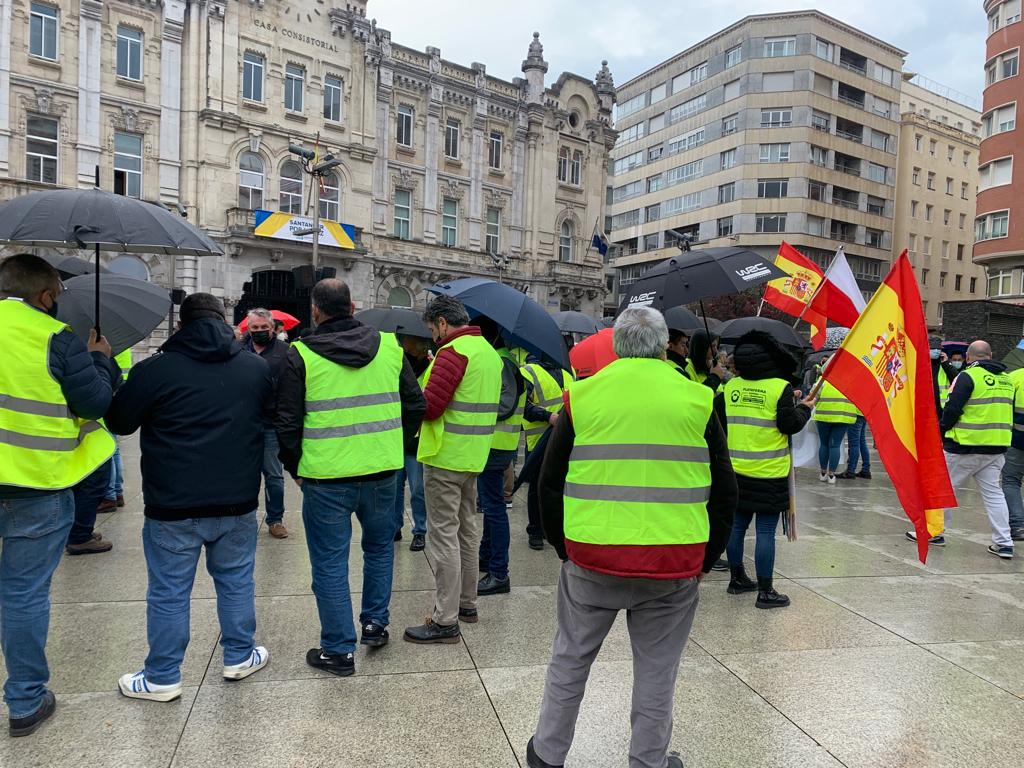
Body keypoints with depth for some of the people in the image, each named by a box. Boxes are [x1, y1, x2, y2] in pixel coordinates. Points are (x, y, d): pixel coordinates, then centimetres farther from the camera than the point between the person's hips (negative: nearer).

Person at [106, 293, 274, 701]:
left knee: (168, 593, 10)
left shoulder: (156, 368, -11)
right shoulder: (256, 367, 1)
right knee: (236, 582, 18)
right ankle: (240, 656, 31)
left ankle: (162, 678, 23)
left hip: (172, 506, -3)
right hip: (237, 502, 3)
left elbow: (118, 422, 0)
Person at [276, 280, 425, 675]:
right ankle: (375, 623, 32)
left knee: (330, 562, 9)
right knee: (379, 546, 24)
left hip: (325, 476, -3)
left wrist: (295, 466, 10)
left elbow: (287, 421, -5)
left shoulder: (301, 355, -7)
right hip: (382, 471, 3)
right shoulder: (389, 347, 2)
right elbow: (416, 406, 7)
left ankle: (339, 650, 18)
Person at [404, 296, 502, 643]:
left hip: (446, 458, -9)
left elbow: (429, 406, -21)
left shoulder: (452, 352, -16)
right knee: (467, 529, 18)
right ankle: (467, 602, 31)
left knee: (443, 536, -3)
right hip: (475, 456, 9)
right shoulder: (489, 351, 13)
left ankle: (446, 621, 4)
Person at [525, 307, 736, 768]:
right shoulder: (696, 400, 1)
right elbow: (724, 492, 5)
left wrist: (563, 548, 15)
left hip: (591, 560, 1)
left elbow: (550, 484, 5)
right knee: (657, 670, 15)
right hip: (674, 565, 0)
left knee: (570, 659, 18)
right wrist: (705, 558, 15)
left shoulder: (582, 397, 0)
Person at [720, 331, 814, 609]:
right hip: (769, 473, -5)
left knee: (737, 525, 15)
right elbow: (790, 425, -11)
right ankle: (765, 591, 8)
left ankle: (737, 579, 28)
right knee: (766, 531, 2)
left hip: (736, 471, 5)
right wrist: (804, 408, 7)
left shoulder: (730, 386, 2)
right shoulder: (780, 387, -11)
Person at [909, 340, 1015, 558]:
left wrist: (942, 429, 0)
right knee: (993, 493, 11)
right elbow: (1006, 412, 17)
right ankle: (1004, 543, 9)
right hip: (997, 447, 7)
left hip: (965, 446, -6)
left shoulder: (968, 376, -11)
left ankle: (934, 533, 12)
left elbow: (953, 408, -15)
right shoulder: (1006, 379, 11)